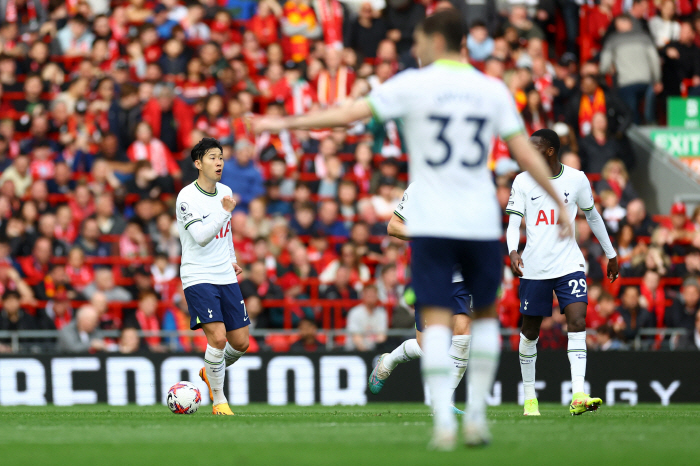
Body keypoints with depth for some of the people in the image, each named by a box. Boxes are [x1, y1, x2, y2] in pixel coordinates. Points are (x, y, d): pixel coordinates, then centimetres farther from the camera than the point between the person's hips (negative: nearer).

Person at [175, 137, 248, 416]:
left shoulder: (225, 192, 8)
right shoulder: (187, 198, -14)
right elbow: (201, 237, -25)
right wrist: (225, 212, -32)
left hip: (226, 277, 7)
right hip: (198, 278, -7)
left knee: (240, 342, 5)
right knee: (217, 337, -19)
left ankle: (210, 373, 35)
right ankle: (218, 400, -2)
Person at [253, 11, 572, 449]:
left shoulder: (413, 85, -2)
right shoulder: (493, 89, 5)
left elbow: (349, 114, -4)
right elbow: (525, 153, 3)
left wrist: (285, 123, 5)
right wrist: (561, 204, 12)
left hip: (431, 224, -2)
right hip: (482, 223, 2)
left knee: (437, 321, -3)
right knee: (486, 314, 18)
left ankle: (444, 421, -14)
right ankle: (477, 416, 14)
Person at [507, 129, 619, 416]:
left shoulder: (577, 179, 2)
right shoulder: (522, 181, 0)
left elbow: (592, 216, 16)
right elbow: (513, 222, -6)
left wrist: (610, 254, 22)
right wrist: (513, 252, -25)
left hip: (569, 264, 0)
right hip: (534, 268, 0)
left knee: (577, 322, -17)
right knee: (530, 331, 7)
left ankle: (578, 397, -24)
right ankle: (529, 397, 23)